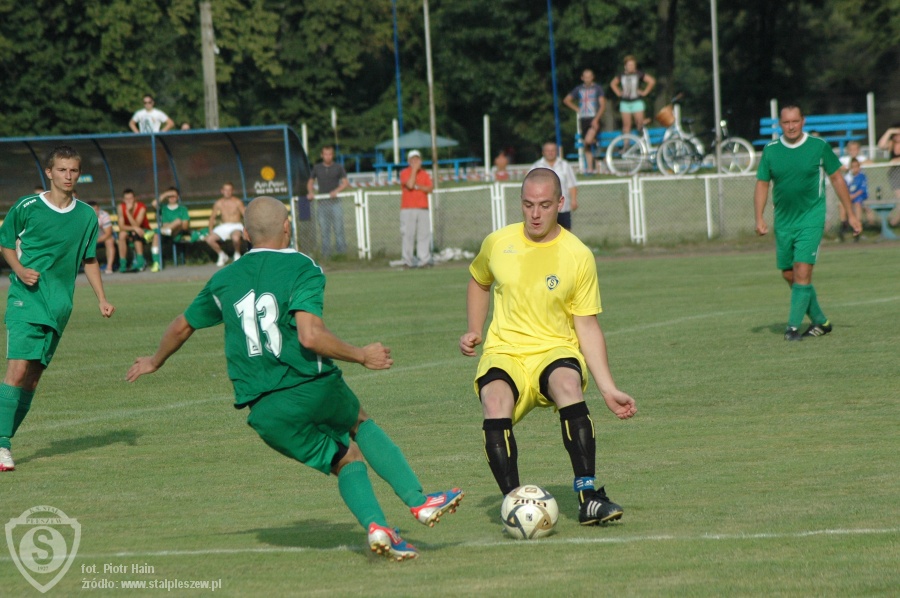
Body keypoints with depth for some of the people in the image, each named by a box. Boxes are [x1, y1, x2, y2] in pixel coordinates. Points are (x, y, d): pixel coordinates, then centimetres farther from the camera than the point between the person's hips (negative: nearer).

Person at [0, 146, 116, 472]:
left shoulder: (87, 216, 7)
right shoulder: (26, 208, -5)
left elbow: (89, 260, 17)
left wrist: (102, 299, 9)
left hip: (59, 304, 4)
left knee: (33, 376, 5)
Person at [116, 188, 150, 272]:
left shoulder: (141, 207, -20)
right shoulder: (121, 207, -13)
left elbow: (136, 225, -29)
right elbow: (121, 227, -18)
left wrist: (128, 212, -38)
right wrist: (134, 228, -35)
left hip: (144, 231, -2)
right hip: (129, 230, 2)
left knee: (135, 234, -37)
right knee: (122, 234, -32)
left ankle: (140, 262, -36)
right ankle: (122, 264, -29)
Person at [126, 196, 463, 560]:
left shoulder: (224, 280, 13)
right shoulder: (302, 269, -5)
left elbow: (182, 326, 28)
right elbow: (310, 336, -20)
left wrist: (155, 361, 46)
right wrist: (362, 356, -7)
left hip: (265, 415, 4)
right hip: (313, 389, -4)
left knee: (347, 458, 17)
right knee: (360, 423, 26)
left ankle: (374, 525, -6)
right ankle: (419, 501, 16)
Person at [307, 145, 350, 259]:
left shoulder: (338, 168, 5)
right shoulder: (317, 168, 12)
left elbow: (345, 182, -1)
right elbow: (310, 182, 18)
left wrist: (336, 191, -18)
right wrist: (310, 192, -2)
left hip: (335, 201, -2)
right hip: (322, 202, 2)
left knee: (338, 226, -7)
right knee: (324, 229, 1)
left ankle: (341, 248, -3)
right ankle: (326, 252, 3)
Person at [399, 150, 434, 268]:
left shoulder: (424, 174, 16)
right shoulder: (404, 173, 2)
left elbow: (430, 188, 5)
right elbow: (410, 185, -15)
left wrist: (418, 187, -10)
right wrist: (414, 169, -9)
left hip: (423, 208, 4)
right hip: (408, 209, -4)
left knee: (424, 234, -2)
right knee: (408, 235, -7)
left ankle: (424, 260, -1)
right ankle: (407, 261, -5)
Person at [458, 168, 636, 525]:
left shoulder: (579, 257, -3)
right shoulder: (498, 243, 4)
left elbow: (587, 326, -1)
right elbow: (479, 282, 26)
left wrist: (608, 389, -7)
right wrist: (473, 331, 11)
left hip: (556, 351, -1)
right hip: (504, 353, 1)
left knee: (568, 383, -37)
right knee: (495, 401, -33)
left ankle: (589, 496, -34)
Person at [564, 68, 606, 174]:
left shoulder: (597, 88, 2)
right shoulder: (579, 89, 11)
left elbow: (602, 105, -4)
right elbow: (566, 100, 20)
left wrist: (596, 119, -15)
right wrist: (576, 109, 8)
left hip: (594, 119, -4)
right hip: (583, 119, 4)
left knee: (588, 140, -27)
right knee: (586, 145, 3)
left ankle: (596, 143, 6)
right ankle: (590, 168, 8)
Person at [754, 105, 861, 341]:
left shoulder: (819, 146, -4)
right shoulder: (771, 150, 1)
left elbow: (836, 178, 5)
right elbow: (762, 184, 6)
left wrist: (851, 214, 6)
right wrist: (759, 218, -7)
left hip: (811, 218, -4)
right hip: (783, 222, 4)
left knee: (803, 272, -15)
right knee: (789, 275, 8)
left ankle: (793, 326, -13)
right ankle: (820, 321, 23)